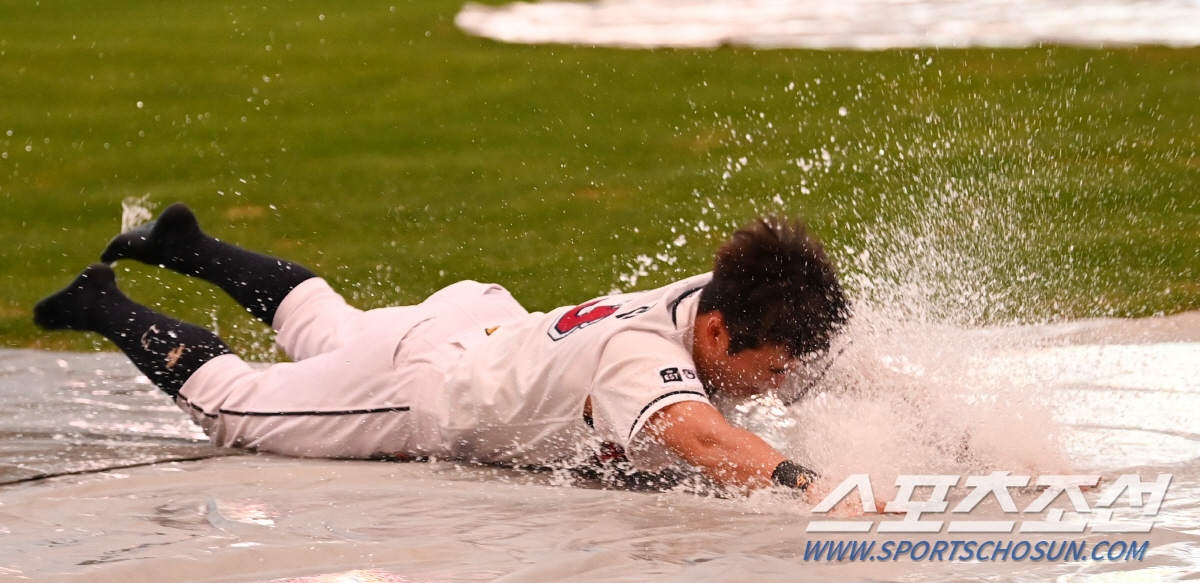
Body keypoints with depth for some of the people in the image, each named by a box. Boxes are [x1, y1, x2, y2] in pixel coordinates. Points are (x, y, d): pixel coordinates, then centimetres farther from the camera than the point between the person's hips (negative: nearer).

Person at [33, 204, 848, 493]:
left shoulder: (726, 298, -22)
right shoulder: (640, 356, -44)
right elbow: (694, 434, -65)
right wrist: (814, 488, -77)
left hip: (489, 326, 7)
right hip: (425, 390, -7)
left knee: (328, 333, 37)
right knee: (232, 402, 17)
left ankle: (189, 248, 54)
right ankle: (104, 307, 36)